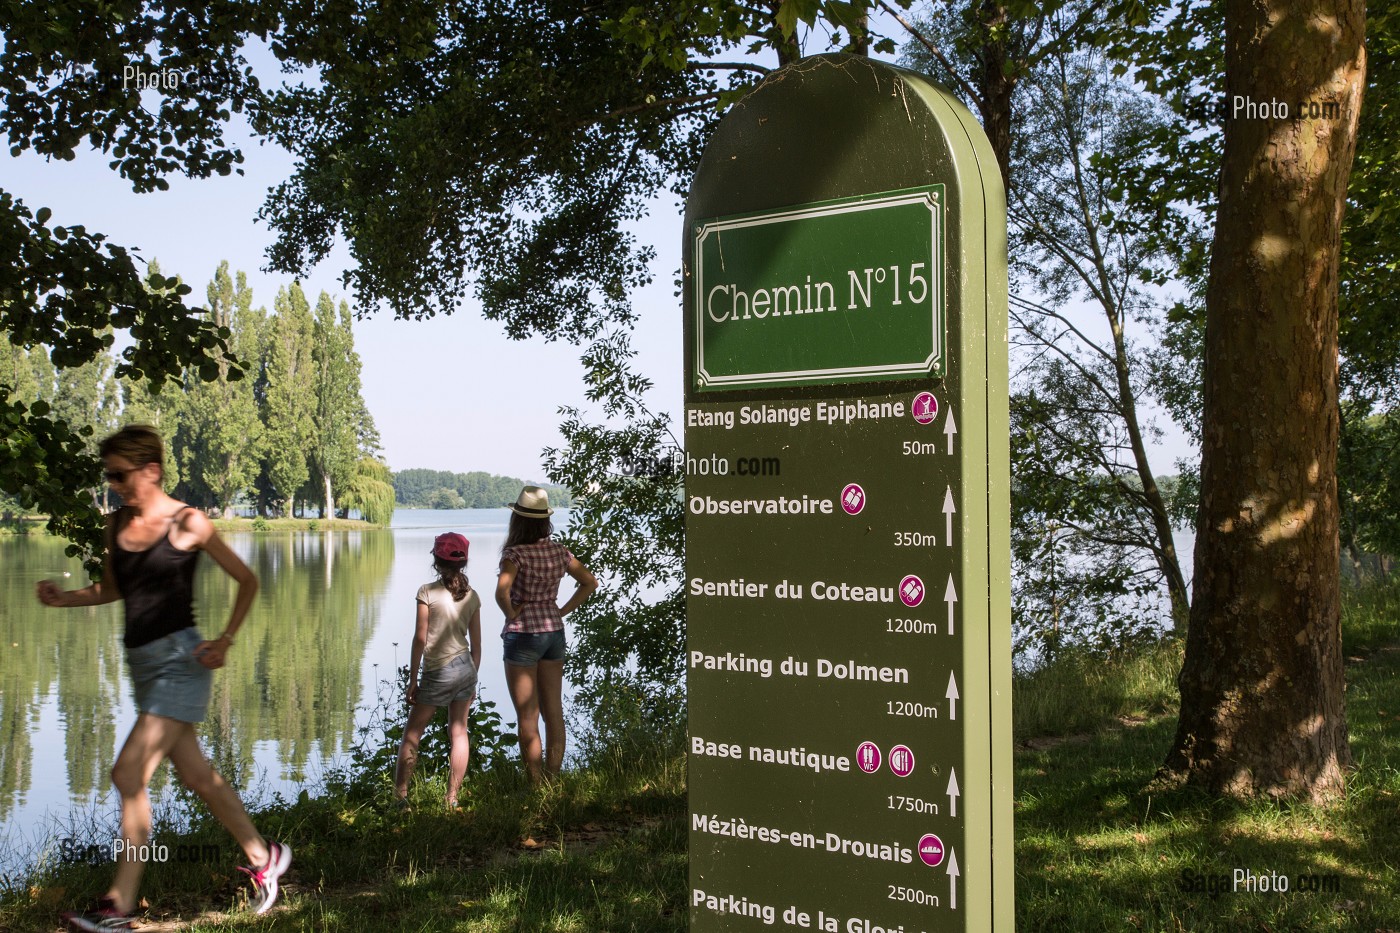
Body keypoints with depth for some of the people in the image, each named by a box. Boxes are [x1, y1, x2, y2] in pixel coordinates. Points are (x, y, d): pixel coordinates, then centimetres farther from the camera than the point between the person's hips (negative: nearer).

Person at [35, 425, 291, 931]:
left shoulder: (188, 523, -9)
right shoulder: (117, 524, 8)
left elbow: (247, 580, -2)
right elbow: (111, 588, 21)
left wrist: (225, 640, -10)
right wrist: (65, 597, 3)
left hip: (179, 658, -7)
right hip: (141, 661, 7)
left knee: (129, 774, -12)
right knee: (197, 776, 13)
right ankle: (263, 858, 29)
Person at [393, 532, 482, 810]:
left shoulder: (428, 592, -10)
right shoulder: (471, 595, 3)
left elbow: (420, 639, -11)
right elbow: (476, 644, 7)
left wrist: (412, 679, -4)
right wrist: (472, 679, 17)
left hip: (438, 672, -4)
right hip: (466, 667, 4)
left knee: (412, 732, 8)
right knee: (459, 732, 9)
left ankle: (399, 794, 8)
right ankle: (452, 799, 12)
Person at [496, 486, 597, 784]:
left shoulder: (516, 553, -17)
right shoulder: (558, 551, 2)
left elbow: (501, 591, -31)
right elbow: (590, 583, 9)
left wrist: (511, 613, -13)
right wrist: (562, 611, 8)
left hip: (522, 635, -6)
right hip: (554, 633, 6)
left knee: (527, 717, 3)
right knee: (553, 711, 13)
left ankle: (535, 785, 8)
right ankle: (553, 778, 21)